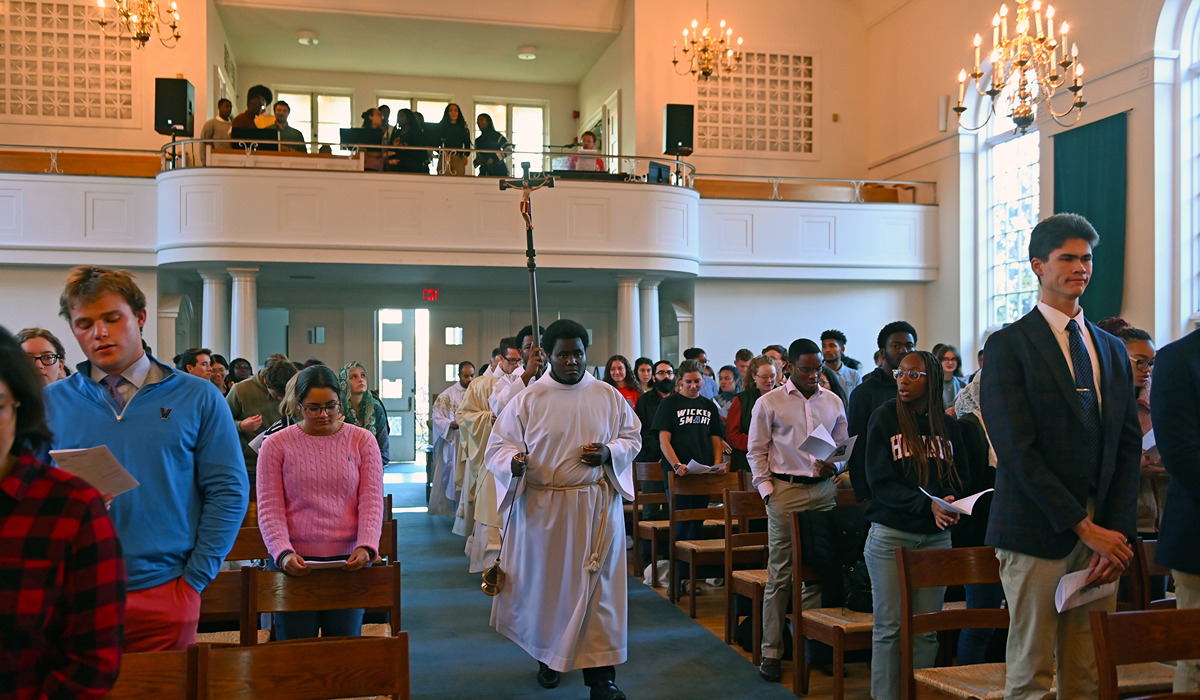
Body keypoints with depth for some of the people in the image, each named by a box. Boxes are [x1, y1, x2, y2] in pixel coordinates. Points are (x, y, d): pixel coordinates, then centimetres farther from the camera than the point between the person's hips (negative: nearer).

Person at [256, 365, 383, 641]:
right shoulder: (276, 445, 2)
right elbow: (269, 507, -1)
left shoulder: (362, 440, 5)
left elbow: (372, 501, 2)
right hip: (295, 562, -1)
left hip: (348, 561, 1)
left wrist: (366, 547, -14)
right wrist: (283, 553, -16)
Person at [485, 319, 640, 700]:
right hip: (542, 508, 0)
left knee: (598, 586, 0)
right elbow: (498, 444, 1)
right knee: (546, 583, 10)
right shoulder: (527, 399, -1)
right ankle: (548, 656, 33)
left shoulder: (608, 397, 4)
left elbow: (632, 436, 11)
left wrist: (609, 453, -10)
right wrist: (514, 462, -21)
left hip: (597, 507, 1)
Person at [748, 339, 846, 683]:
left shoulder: (833, 402, 11)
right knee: (780, 573, 0)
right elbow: (756, 452, 2)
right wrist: (767, 491, -6)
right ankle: (771, 652, 7)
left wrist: (834, 465, -4)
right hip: (786, 490, -3)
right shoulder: (769, 403, 1)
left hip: (824, 490, 3)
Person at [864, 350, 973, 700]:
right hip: (890, 535, -3)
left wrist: (951, 501, -11)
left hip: (936, 537, 3)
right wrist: (927, 504, -22)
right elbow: (880, 482, -10)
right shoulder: (884, 417, -4)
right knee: (889, 626, 3)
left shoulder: (948, 425, 6)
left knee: (926, 628, 8)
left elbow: (963, 477, 12)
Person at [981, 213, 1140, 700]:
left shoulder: (1113, 350, 16)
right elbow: (1017, 450, -11)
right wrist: (1084, 527, -12)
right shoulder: (1009, 345, -3)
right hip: (1039, 534, -5)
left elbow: (1128, 447, 11)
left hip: (1103, 534, 5)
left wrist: (1117, 533, -1)